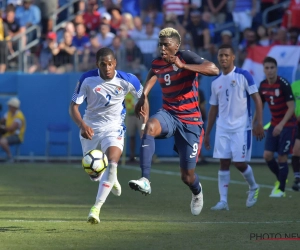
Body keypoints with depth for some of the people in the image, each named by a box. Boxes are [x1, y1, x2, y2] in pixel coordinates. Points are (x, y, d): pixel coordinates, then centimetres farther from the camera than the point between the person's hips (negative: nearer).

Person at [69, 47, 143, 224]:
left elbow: (143, 96, 5)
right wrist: (82, 125, -32)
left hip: (114, 129, -1)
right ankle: (111, 180, 50)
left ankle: (96, 208, -26)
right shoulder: (87, 79, -17)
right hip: (91, 129, 2)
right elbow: (74, 106, -14)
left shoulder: (126, 80, -15)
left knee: (112, 163, -28)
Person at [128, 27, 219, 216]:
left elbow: (214, 70, -30)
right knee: (150, 127, -36)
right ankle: (145, 181, -41)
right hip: (169, 114, 4)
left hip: (190, 121, -4)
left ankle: (197, 191, 43)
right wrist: (144, 96, 12)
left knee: (187, 176, 2)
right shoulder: (157, 64, 2)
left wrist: (182, 65, -33)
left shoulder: (186, 57, -14)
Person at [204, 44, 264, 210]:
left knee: (239, 163, -4)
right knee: (224, 163, -2)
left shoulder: (243, 76, -4)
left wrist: (259, 123, -13)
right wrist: (207, 133, 16)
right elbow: (213, 109, 17)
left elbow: (257, 99, -5)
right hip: (222, 129, 4)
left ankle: (253, 187, 24)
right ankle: (223, 201, -2)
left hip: (241, 128, -4)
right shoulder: (216, 82, 11)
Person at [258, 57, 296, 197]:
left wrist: (281, 125, -27)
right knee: (267, 155, -4)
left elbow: (291, 107, -19)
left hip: (287, 124, -6)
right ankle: (280, 179, 20)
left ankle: (281, 189, 7)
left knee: (282, 157, -6)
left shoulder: (283, 84, -18)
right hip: (274, 124, 6)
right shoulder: (263, 86, 1)